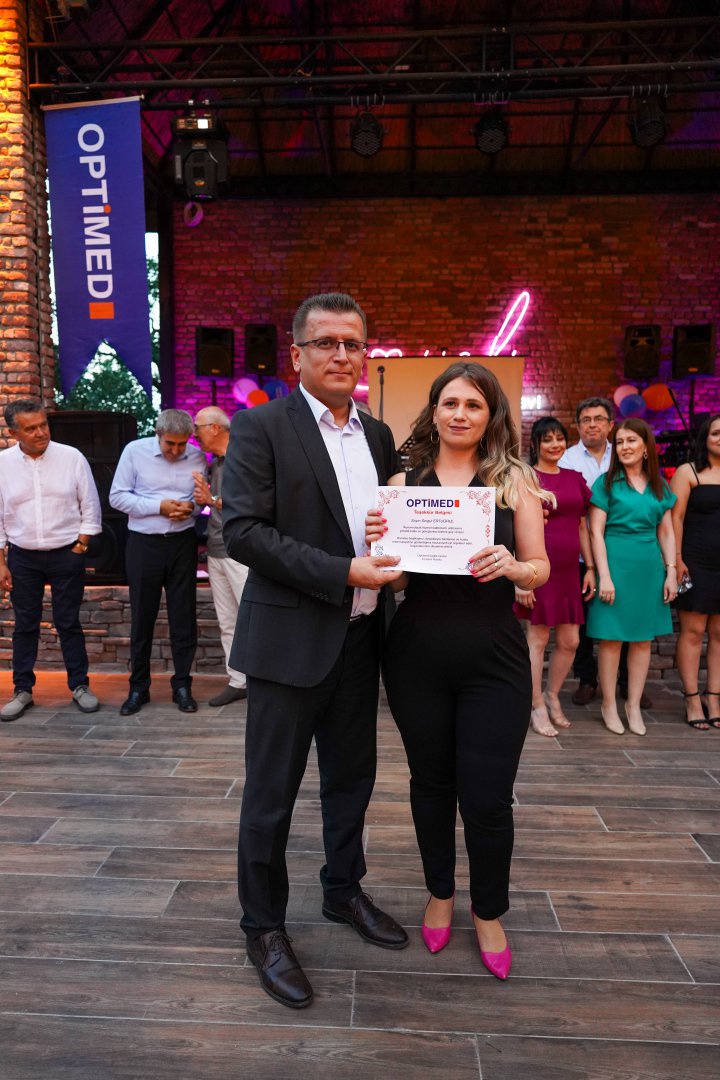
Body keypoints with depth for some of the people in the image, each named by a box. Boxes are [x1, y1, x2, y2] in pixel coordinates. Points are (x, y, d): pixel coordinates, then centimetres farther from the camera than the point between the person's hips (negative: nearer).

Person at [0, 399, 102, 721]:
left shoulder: (71, 458, -6)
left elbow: (90, 507, 0)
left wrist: (80, 547, -4)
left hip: (66, 555, -1)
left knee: (68, 623, 6)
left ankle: (80, 685, 18)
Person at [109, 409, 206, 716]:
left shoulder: (197, 457, -1)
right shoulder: (135, 451, -5)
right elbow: (117, 496, -5)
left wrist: (191, 506, -15)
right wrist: (159, 506, -15)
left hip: (182, 543, 1)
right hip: (144, 544, -1)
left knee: (183, 616, 6)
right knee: (142, 618, 7)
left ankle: (182, 685, 19)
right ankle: (138, 687, 21)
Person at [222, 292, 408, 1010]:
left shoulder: (378, 436, 10)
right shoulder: (260, 427, -9)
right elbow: (243, 530, -18)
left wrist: (400, 556, -5)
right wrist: (344, 572, -23)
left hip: (359, 638, 6)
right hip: (291, 637, -6)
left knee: (351, 777, 20)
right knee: (271, 792, 8)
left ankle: (343, 891, 43)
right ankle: (263, 927, 29)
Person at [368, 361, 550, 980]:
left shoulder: (514, 479, 1)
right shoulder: (404, 481, 3)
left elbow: (540, 570, 2)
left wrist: (512, 566, -19)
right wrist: (379, 541, -14)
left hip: (493, 657, -1)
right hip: (417, 655, 1)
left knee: (487, 795, 3)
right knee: (431, 781, 16)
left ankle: (489, 912, 32)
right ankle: (440, 893, 42)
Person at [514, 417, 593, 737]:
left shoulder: (575, 478, 12)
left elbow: (582, 527, 16)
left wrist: (590, 568, 11)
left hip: (569, 571, 6)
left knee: (569, 641, 9)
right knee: (538, 639, 3)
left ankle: (552, 697, 31)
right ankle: (537, 708, 18)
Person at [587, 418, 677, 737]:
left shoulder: (659, 487, 11)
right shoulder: (606, 483, -2)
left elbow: (666, 533, 12)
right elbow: (596, 532, -7)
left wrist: (671, 572, 4)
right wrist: (604, 576, -13)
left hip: (650, 567, 4)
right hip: (616, 564, -4)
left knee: (643, 638, 8)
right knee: (611, 637, 1)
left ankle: (634, 706, 20)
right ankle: (609, 706, 14)